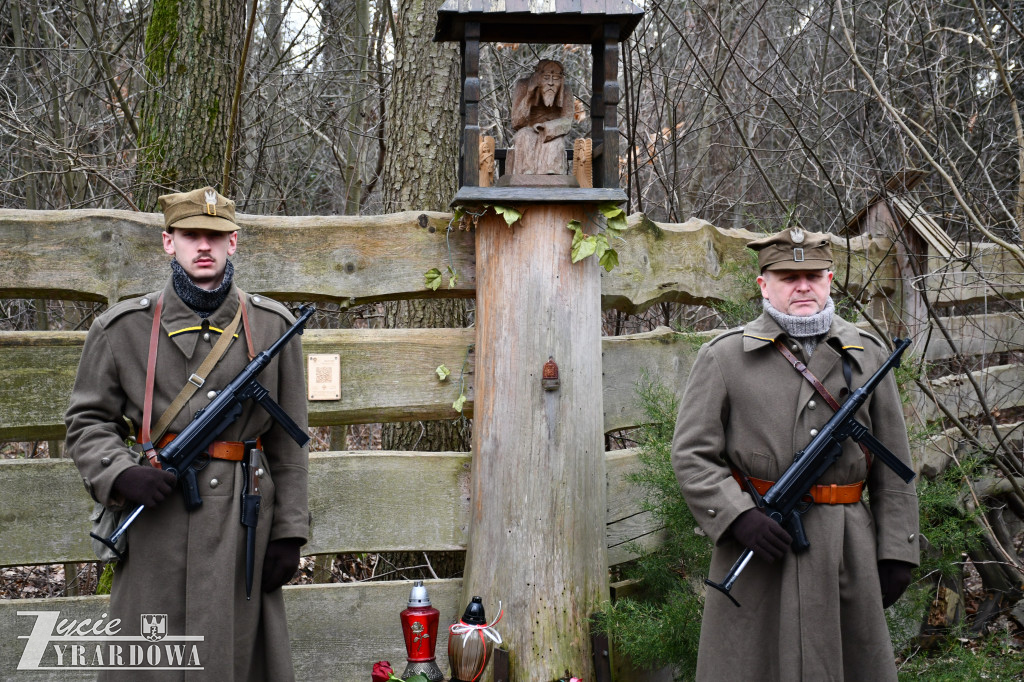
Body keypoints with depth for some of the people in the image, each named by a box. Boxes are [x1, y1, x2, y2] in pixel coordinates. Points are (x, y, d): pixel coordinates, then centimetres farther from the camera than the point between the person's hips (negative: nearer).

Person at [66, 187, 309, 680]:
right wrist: (119, 473, -14)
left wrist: (290, 530, 3)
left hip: (244, 521, 1)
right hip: (157, 524, -1)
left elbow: (287, 439, 7)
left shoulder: (272, 325, 5)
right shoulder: (123, 328, 2)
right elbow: (87, 421, 7)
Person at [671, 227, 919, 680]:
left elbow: (893, 466, 11)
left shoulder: (868, 356, 10)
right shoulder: (724, 357, 1)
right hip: (757, 541, -2)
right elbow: (692, 455, -3)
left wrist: (896, 552, 6)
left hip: (847, 548, 3)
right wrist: (739, 516, -17)